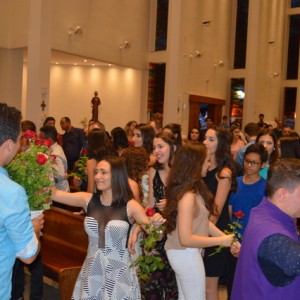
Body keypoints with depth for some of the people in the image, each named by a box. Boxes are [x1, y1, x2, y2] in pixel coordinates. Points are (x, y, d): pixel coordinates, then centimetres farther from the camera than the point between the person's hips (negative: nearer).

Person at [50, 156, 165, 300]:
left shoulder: (130, 206, -12)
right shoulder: (88, 200, -2)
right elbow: (54, 194, -5)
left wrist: (156, 224, -32)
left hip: (118, 275, -3)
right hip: (92, 273, 3)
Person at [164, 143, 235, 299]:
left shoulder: (195, 188, 2)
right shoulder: (188, 196, -27)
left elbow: (202, 221, 3)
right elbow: (186, 239, -27)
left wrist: (226, 238, -5)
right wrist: (221, 241, -21)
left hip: (184, 253, 9)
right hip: (186, 255, -9)